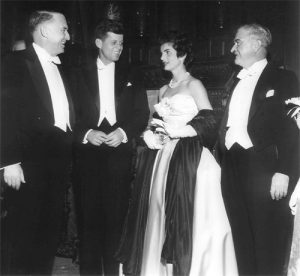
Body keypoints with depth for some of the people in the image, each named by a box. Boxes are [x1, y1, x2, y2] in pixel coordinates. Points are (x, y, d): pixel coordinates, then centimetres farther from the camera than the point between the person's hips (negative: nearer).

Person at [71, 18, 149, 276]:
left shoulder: (130, 78, 14)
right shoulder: (79, 75, 11)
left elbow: (142, 114, 9)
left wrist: (124, 132, -8)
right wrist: (86, 133, -12)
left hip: (120, 155, 1)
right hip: (87, 154, 0)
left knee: (116, 217, -1)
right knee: (89, 216, 0)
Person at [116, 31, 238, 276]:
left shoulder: (194, 85, -2)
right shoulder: (164, 90, 19)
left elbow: (209, 124, -12)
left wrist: (177, 131, -21)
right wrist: (150, 135, 0)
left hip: (187, 159, -6)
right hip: (162, 158, 7)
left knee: (185, 218, -6)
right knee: (159, 214, 5)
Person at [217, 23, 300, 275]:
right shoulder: (234, 82, 19)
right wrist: (220, 164, 8)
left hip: (263, 169, -6)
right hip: (232, 171, 6)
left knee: (268, 241, 1)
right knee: (241, 240, 12)